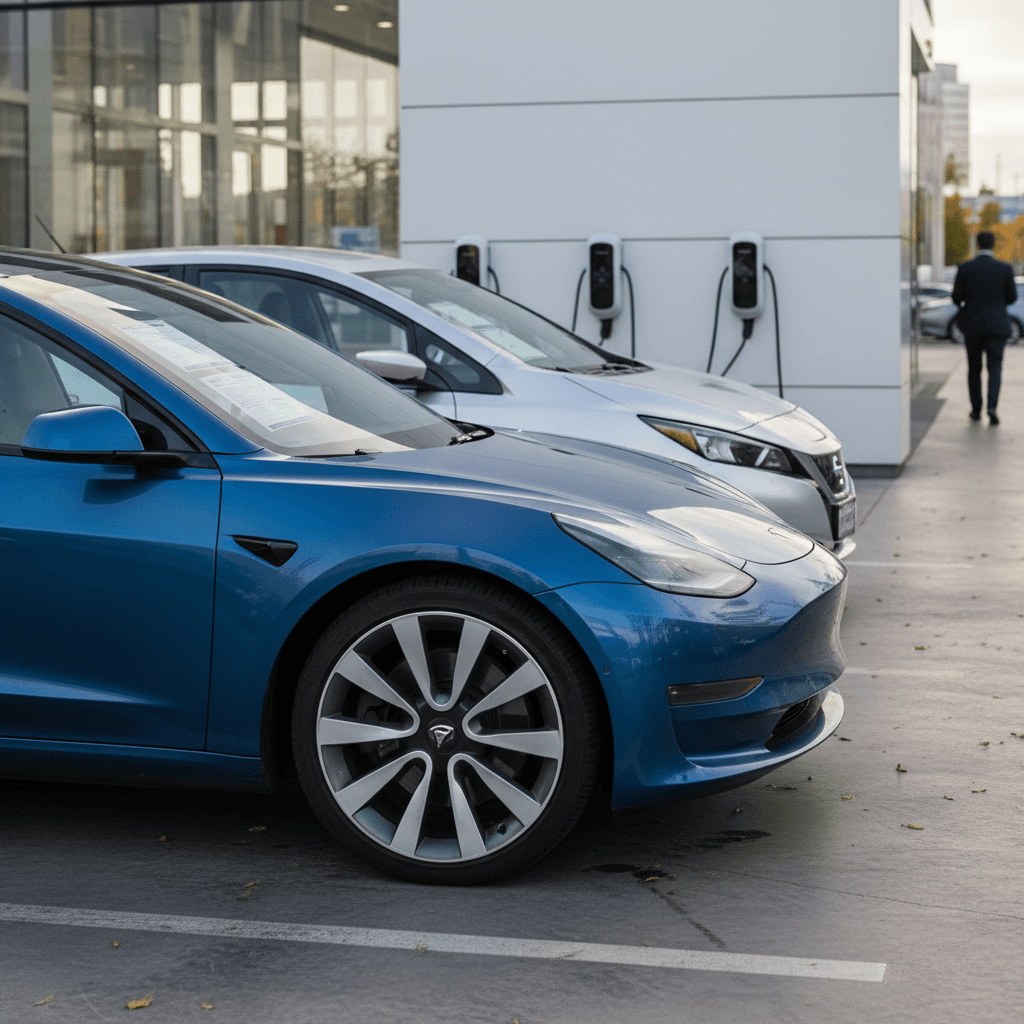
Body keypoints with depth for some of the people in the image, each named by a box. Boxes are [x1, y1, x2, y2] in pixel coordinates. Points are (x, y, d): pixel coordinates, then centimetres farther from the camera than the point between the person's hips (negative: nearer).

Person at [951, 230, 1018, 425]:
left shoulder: (964, 268, -6)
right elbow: (1012, 297, 3)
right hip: (997, 325, -1)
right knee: (995, 367, 0)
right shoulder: (1005, 268, -4)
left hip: (972, 326, 1)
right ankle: (992, 406, -21)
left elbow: (956, 298, -4)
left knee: (974, 369, 15)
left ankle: (976, 410, 20)